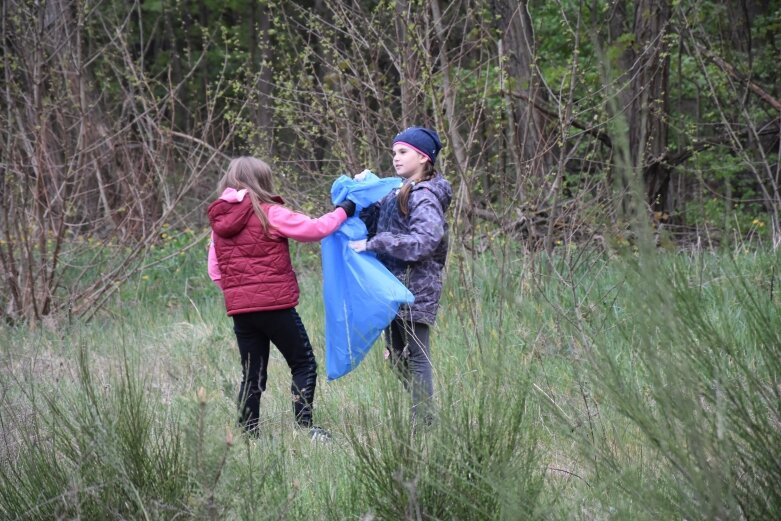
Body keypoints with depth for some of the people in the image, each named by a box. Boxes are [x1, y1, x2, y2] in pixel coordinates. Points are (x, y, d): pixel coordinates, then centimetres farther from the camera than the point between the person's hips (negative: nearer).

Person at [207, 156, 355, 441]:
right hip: (275, 305, -6)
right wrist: (342, 212, 5)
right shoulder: (269, 214, -9)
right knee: (304, 364, 6)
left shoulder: (219, 222, 9)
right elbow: (313, 229, -9)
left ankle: (249, 433, 8)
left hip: (239, 308, 6)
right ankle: (304, 426, -2)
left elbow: (215, 271, 11)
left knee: (252, 374, 12)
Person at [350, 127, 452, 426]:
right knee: (396, 356, 13)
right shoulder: (398, 193, 15)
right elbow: (372, 225, 17)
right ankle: (423, 416, 20)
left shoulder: (425, 198, -12)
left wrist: (373, 244, -23)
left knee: (416, 355, -6)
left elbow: (423, 242, -25)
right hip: (394, 286, 9)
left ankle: (424, 421, -3)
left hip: (416, 288, -9)